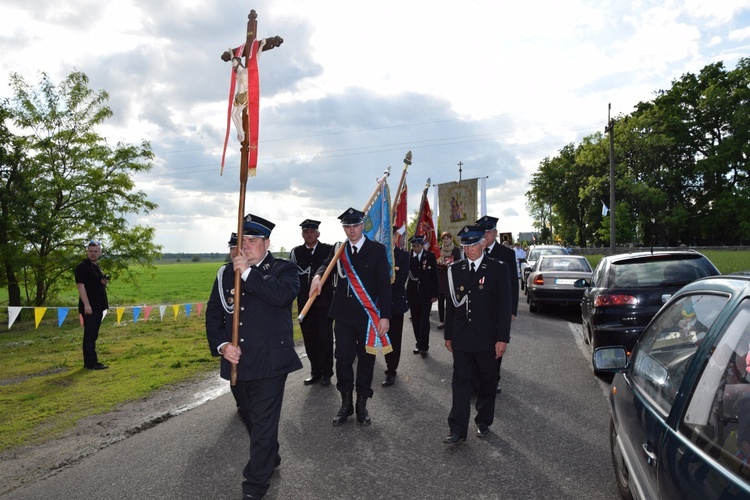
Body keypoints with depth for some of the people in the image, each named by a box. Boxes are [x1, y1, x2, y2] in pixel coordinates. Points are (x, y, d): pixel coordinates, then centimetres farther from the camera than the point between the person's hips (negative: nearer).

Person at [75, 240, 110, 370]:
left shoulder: (97, 267, 17)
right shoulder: (82, 267, -10)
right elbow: (81, 285, -17)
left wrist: (104, 282, 3)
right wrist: (86, 304, -24)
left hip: (98, 306, 9)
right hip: (88, 307, -9)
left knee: (93, 335, 13)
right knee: (90, 334, -6)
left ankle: (91, 362, 20)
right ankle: (91, 363, -1)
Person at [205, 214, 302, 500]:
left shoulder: (284, 270, -5)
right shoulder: (227, 274, 7)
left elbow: (283, 295, -27)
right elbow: (213, 315, 7)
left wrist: (248, 272, -23)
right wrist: (221, 345, -9)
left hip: (270, 363, -5)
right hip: (238, 362, 5)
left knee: (263, 424, -2)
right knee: (251, 420, 21)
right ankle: (271, 460, 45)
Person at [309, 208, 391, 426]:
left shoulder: (377, 250, -2)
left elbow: (384, 285, -5)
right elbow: (326, 265, -6)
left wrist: (385, 316, -10)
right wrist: (318, 276, -31)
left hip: (369, 316, -2)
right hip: (343, 315, 2)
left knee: (366, 359, 8)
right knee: (343, 359, 4)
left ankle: (362, 404, 23)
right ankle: (346, 403, 21)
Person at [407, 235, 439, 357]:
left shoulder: (430, 256, -2)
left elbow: (434, 276, -2)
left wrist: (435, 294, -4)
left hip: (426, 294, -2)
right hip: (412, 293, 2)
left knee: (424, 321, -5)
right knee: (415, 320, 10)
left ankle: (423, 346, 1)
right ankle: (419, 344, 23)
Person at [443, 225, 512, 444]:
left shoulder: (498, 269, -5)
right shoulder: (455, 270, 3)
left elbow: (504, 305, -5)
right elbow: (451, 304, 7)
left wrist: (502, 338, -9)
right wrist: (448, 335, 8)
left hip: (487, 338, -1)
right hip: (461, 338, 2)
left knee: (487, 382, 13)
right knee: (460, 382, 2)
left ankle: (483, 422, 32)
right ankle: (458, 430, 7)